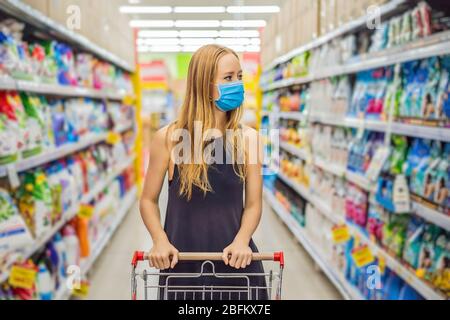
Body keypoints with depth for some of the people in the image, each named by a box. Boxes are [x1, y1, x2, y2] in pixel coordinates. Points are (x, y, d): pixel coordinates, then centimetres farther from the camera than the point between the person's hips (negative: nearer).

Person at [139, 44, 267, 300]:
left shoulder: (248, 138, -2)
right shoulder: (168, 138, -5)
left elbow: (253, 203, 1)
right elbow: (149, 200, 2)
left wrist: (242, 240, -16)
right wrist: (160, 240, -13)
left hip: (235, 260, 1)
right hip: (182, 259, -1)